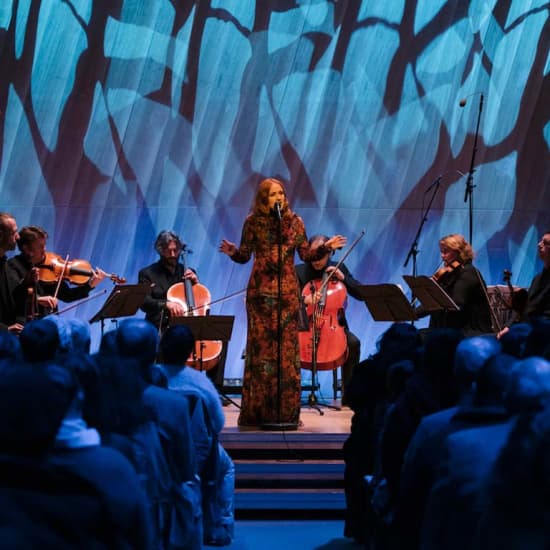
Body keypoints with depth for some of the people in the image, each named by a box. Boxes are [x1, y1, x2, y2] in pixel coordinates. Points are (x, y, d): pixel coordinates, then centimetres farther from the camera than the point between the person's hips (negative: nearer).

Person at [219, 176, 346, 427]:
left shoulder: (294, 221, 6)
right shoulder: (253, 221, 3)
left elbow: (306, 254, 6)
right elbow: (244, 256, 5)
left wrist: (326, 247, -8)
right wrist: (232, 251, -15)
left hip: (288, 290, 1)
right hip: (260, 289, -1)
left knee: (287, 346, 0)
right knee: (260, 345, -1)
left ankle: (286, 411, 5)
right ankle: (257, 411, 6)